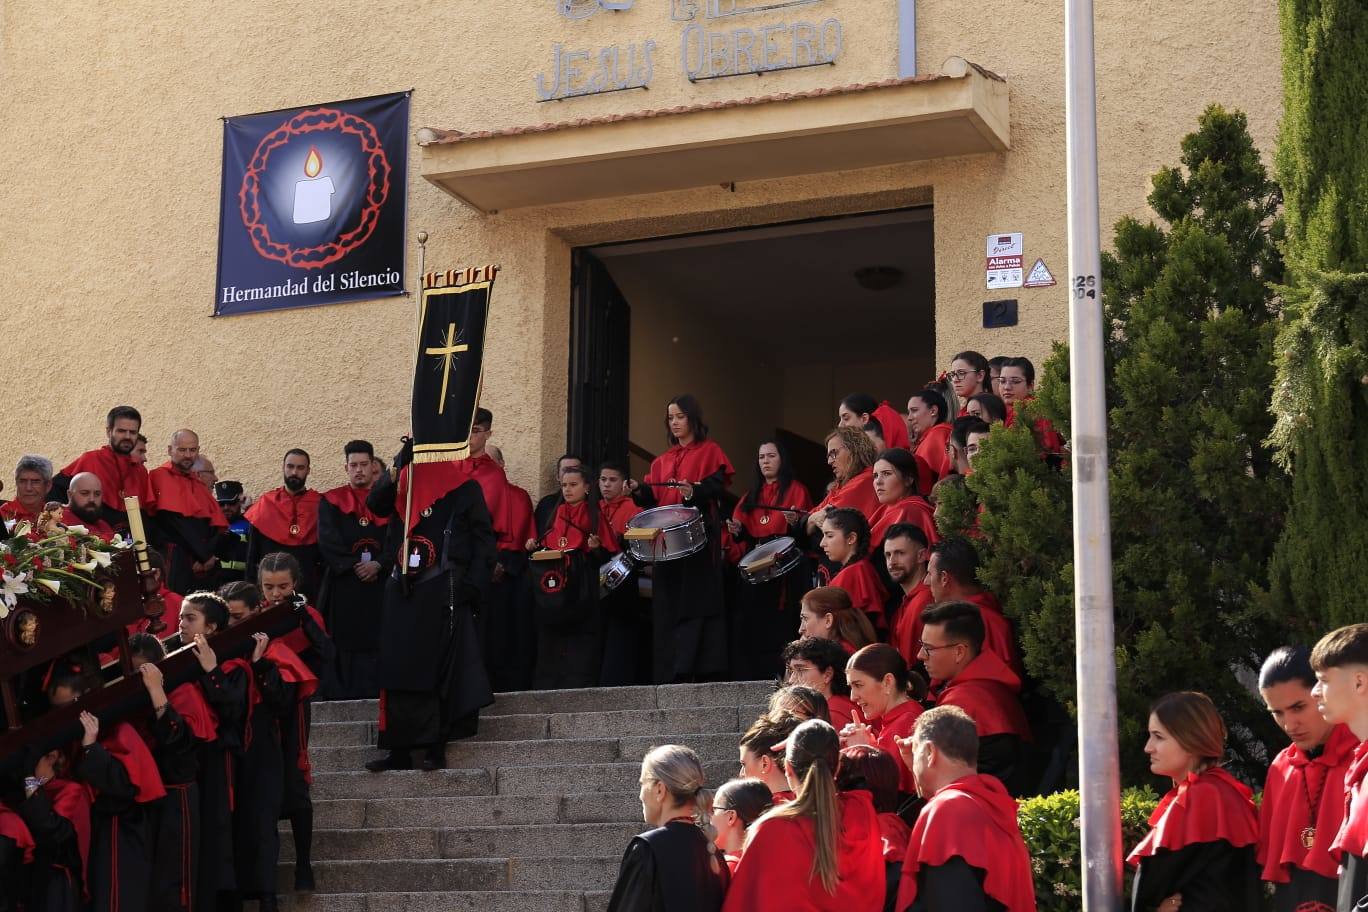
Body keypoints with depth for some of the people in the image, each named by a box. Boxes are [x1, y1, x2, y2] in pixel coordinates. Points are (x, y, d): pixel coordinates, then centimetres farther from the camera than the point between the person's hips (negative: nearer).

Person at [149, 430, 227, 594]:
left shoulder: (197, 483, 18)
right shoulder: (161, 477, -3)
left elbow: (218, 525, 9)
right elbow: (175, 522, -12)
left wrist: (209, 556, -10)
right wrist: (205, 555, -11)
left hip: (204, 565, 7)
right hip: (176, 563, -7)